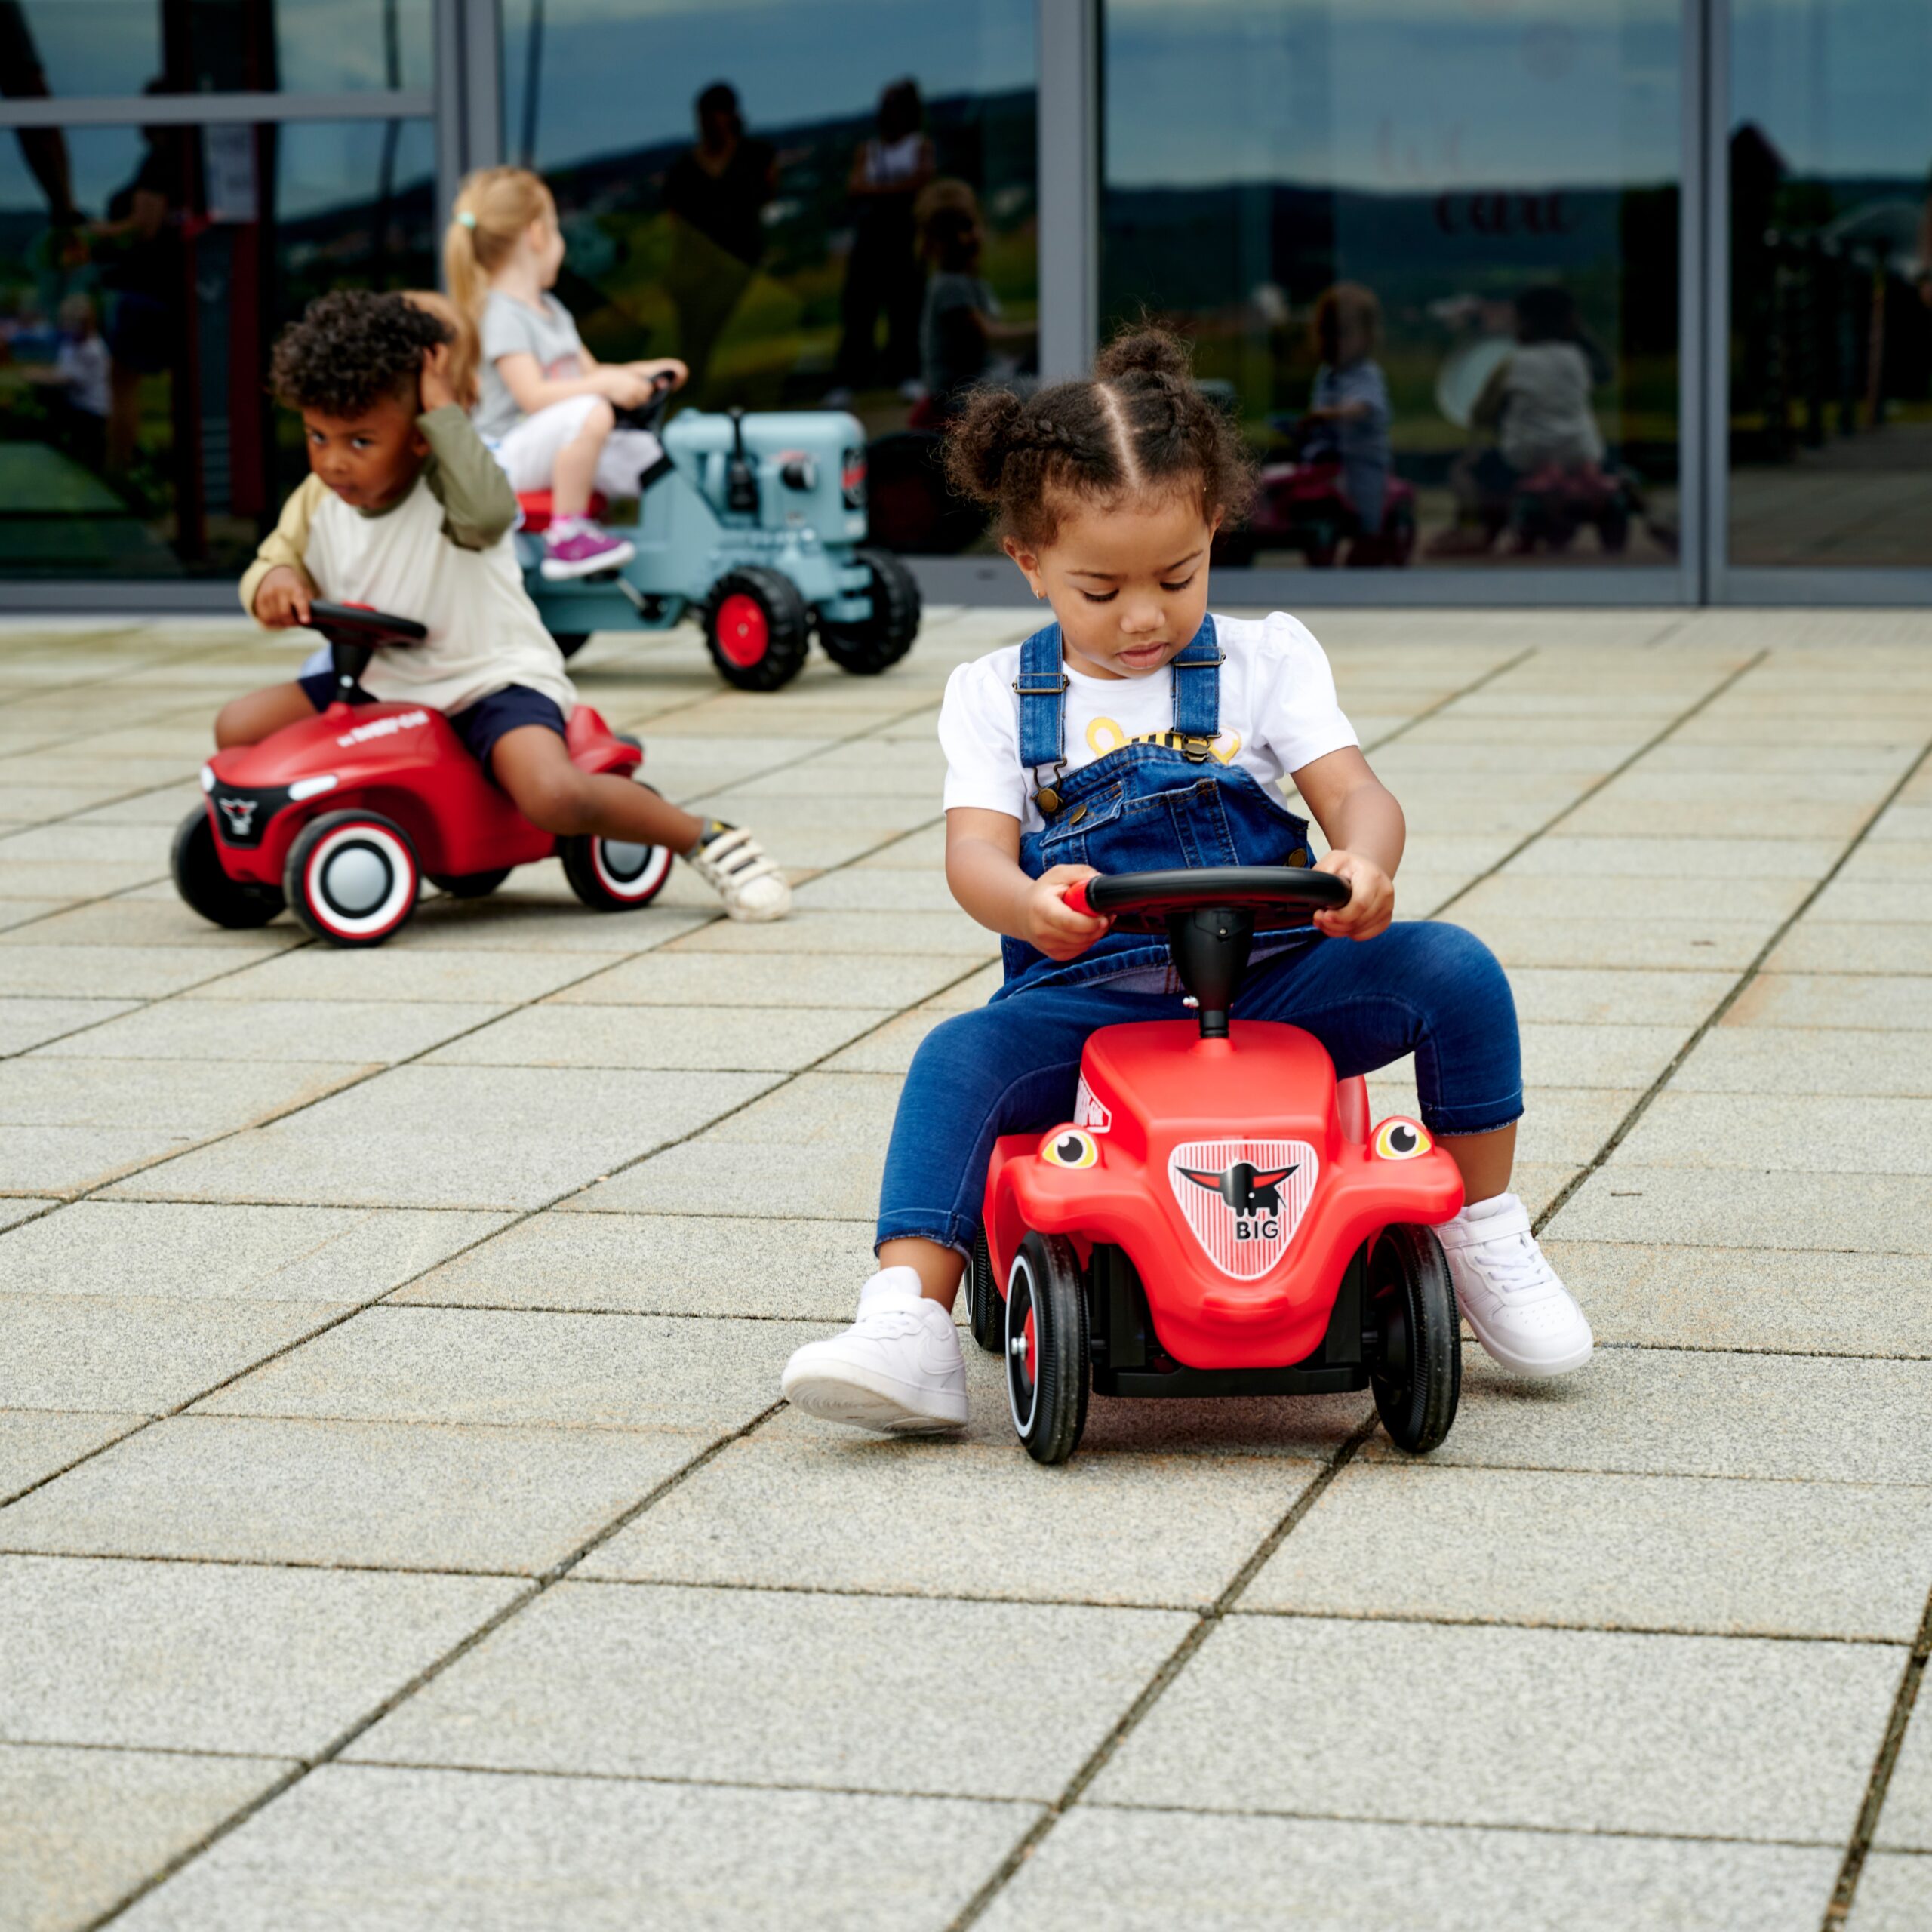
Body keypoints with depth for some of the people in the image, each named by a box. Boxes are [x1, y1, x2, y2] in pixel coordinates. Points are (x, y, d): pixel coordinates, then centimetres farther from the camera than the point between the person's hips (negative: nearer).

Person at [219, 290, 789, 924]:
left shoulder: (448, 491, -21)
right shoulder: (319, 502, -3)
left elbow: (489, 511, -44)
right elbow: (276, 557, 10)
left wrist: (444, 411, -36)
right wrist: (274, 581, -16)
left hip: (490, 679, -7)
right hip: (381, 685, 7)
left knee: (554, 795, -33)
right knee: (241, 727, -7)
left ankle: (709, 842, -11)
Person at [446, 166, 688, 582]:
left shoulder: (551, 309, 18)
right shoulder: (502, 315, -14)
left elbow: (589, 371, 24)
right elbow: (533, 396, -24)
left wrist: (643, 373, 9)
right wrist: (606, 385, -30)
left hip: (558, 446, 9)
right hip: (509, 451, -9)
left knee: (652, 456, -7)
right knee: (591, 413, -36)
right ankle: (566, 536, -28)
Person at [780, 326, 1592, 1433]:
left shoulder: (1266, 660, 8)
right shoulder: (997, 696, 7)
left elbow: (1356, 793, -5)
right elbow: (976, 851, -7)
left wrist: (1364, 864, -32)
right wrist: (1031, 903, -34)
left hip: (1272, 982, 0)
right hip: (1088, 1000, 0)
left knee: (1453, 971, -21)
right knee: (961, 1059, -29)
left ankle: (1485, 1238, -3)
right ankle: (909, 1323, -35)